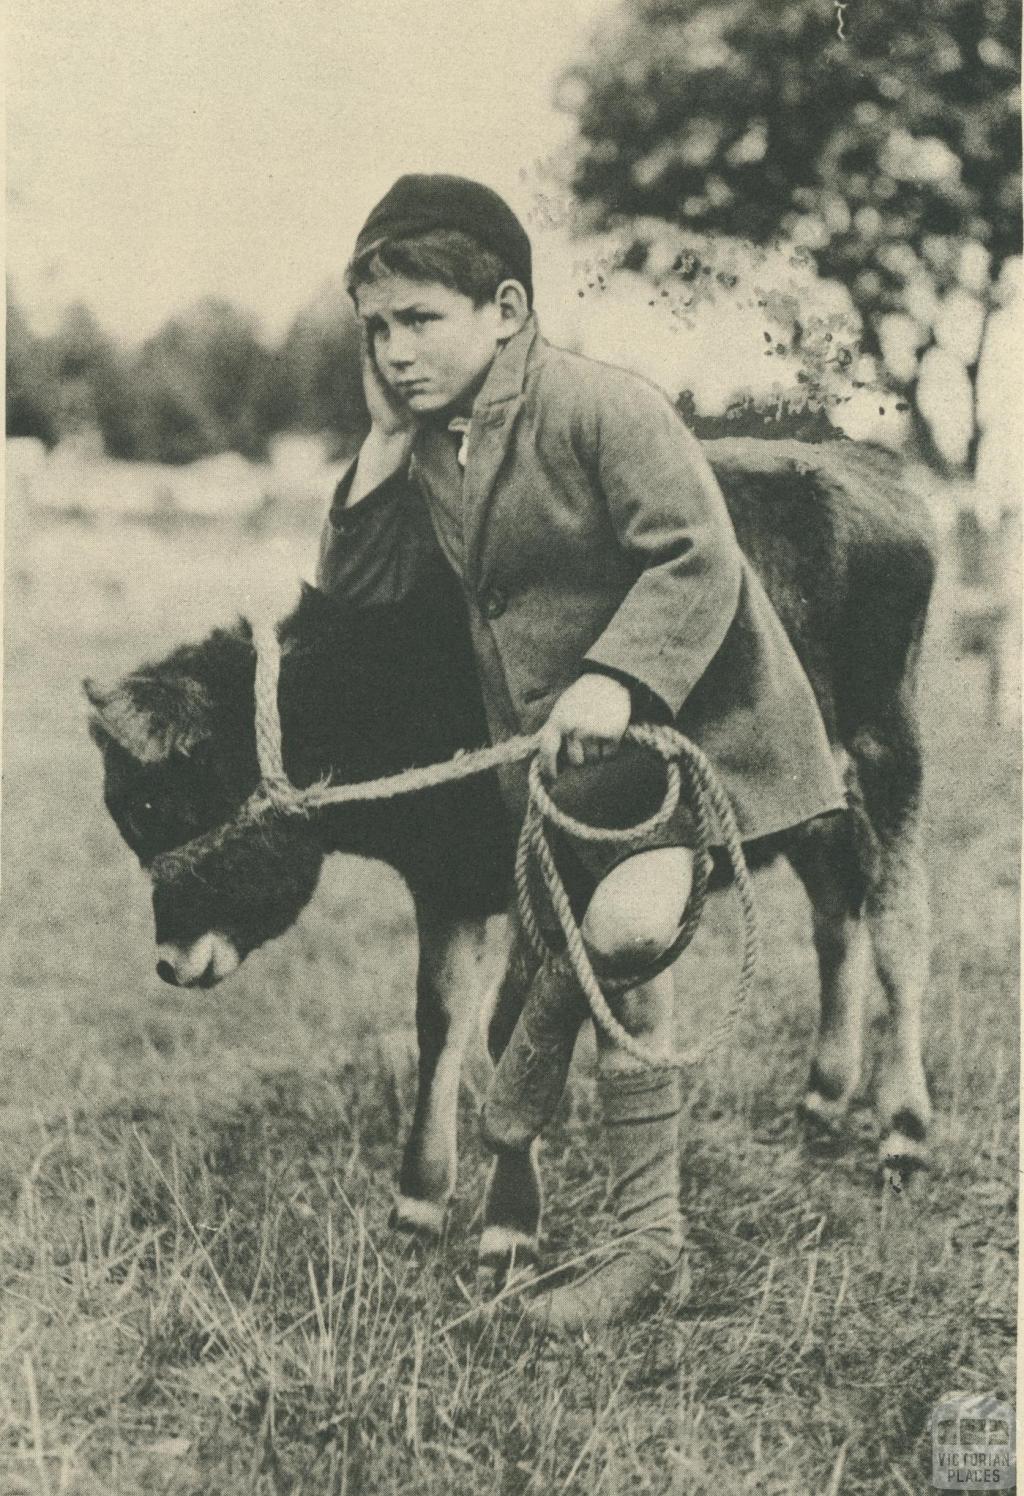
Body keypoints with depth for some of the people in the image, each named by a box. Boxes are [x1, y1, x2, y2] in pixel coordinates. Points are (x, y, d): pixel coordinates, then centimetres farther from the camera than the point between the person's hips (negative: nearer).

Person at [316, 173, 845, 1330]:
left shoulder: (602, 408, -18)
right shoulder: (429, 439, 6)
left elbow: (699, 562, -23)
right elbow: (356, 581, 4)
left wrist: (616, 678, -35)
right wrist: (386, 442, -4)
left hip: (683, 716, -7)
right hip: (552, 749, 7)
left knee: (625, 928, -26)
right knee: (622, 981, 12)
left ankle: (530, 1054, 5)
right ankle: (649, 1236, 24)